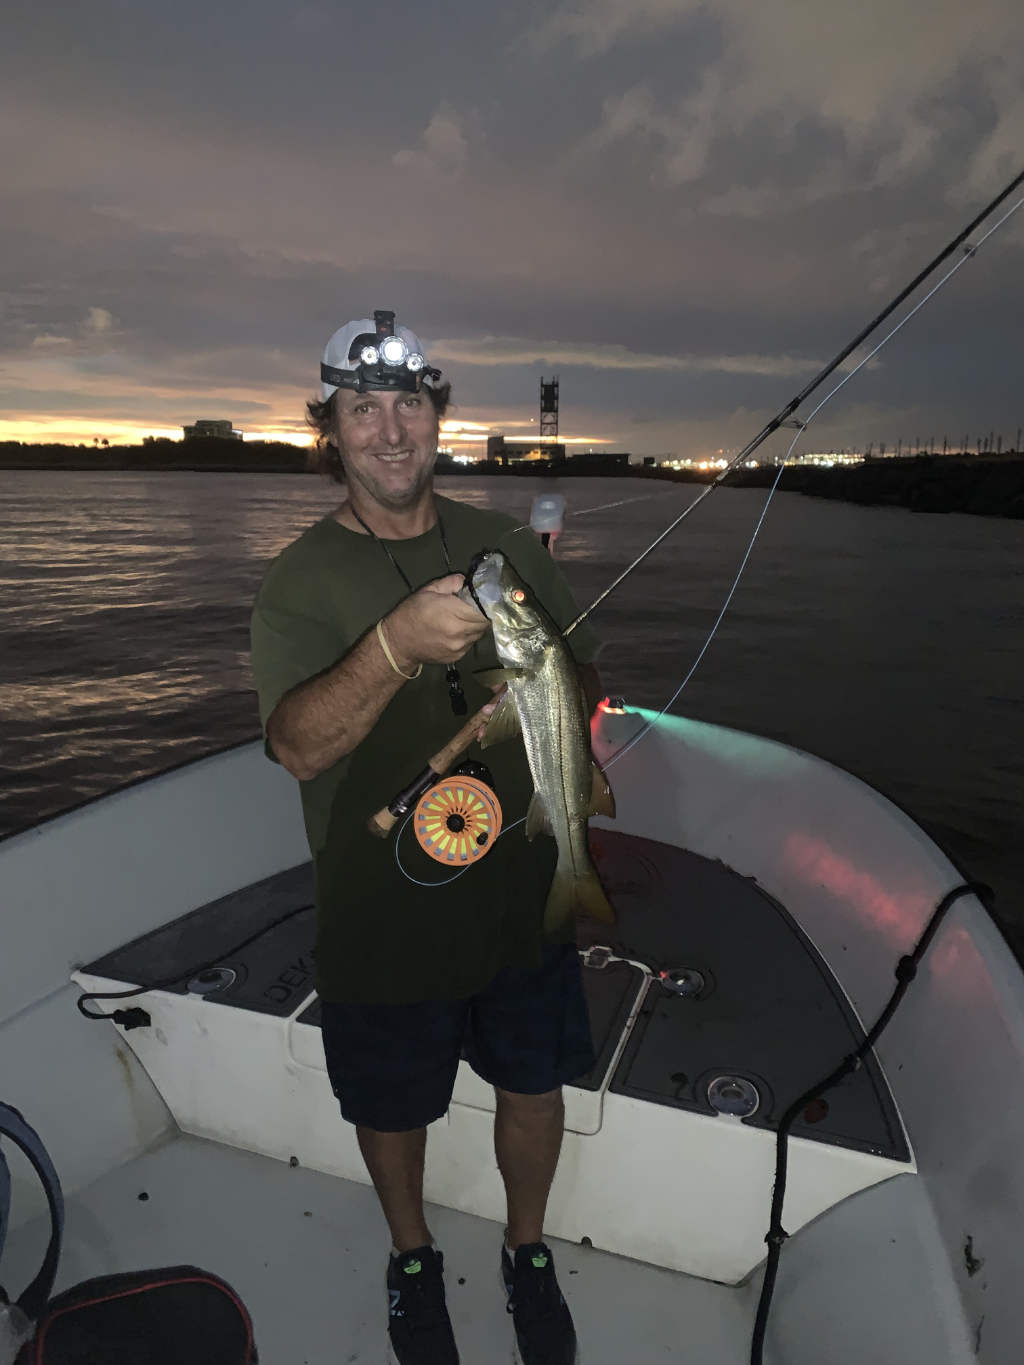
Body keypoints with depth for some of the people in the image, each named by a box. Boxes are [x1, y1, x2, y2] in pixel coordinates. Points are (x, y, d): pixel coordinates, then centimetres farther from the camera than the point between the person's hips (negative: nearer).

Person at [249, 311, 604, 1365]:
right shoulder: (299, 582, -10)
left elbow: (588, 682, 8)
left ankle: (527, 1249, 51)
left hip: (521, 890, 3)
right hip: (385, 912, -2)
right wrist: (398, 644, -41)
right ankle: (412, 1256, 52)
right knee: (394, 1106, 19)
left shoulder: (509, 546, 1)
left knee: (533, 1085, 19)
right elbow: (298, 746, -25)